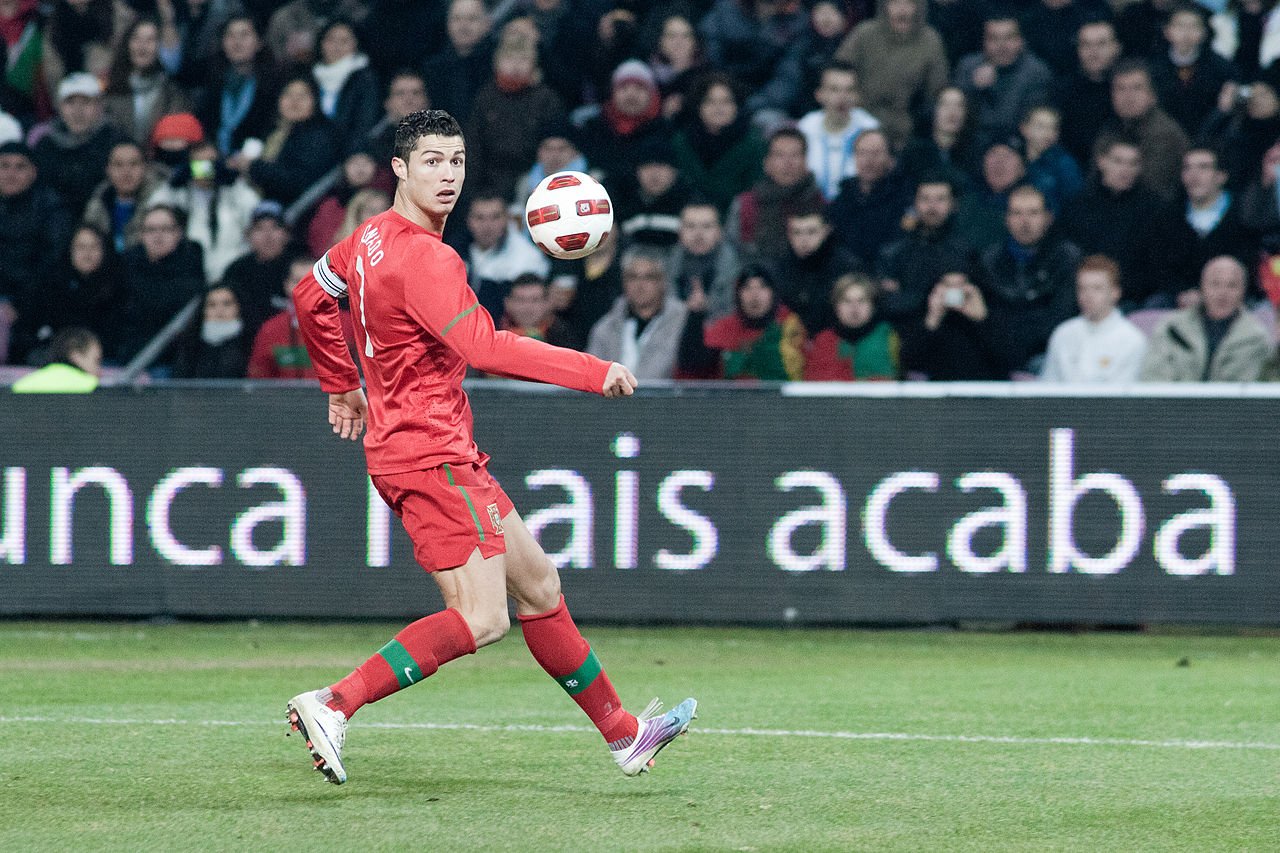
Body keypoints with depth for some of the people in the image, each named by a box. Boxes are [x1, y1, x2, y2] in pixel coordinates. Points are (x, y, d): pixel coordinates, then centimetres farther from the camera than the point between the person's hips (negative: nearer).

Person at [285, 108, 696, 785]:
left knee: (538, 586, 15)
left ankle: (621, 733, 23)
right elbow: (484, 347, -30)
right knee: (481, 620, -16)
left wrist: (342, 386, 35)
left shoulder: (372, 237, 11)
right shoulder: (425, 259, -20)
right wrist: (595, 372, -28)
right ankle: (332, 705, -18)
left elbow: (310, 298, 26)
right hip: (431, 455, -11)